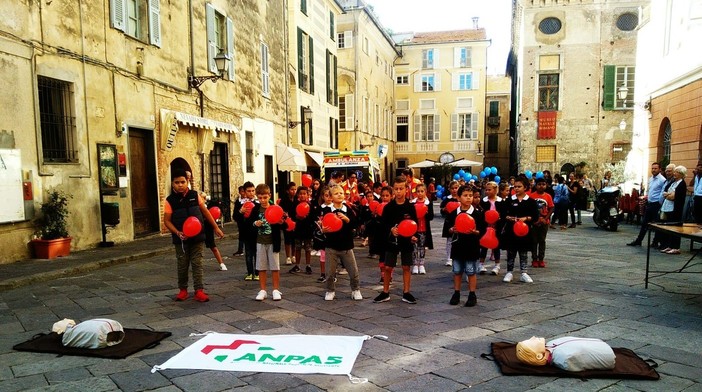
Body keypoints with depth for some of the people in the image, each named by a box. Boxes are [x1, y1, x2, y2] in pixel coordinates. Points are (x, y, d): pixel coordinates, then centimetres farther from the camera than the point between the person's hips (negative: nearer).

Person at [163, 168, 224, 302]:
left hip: (197, 236, 1)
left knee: (197, 264, 2)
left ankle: (199, 290, 4)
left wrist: (216, 227, 10)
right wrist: (178, 233, -19)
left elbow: (205, 212, 9)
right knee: (182, 265, 9)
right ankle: (183, 289, 25)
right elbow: (167, 220, -4)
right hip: (181, 239, -1)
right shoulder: (170, 201, -6)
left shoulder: (194, 195, 0)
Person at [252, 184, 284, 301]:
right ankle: (262, 290, 18)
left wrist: (281, 223, -22)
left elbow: (282, 225, 0)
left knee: (275, 267, 4)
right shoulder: (255, 210, 1)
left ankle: (276, 290, 16)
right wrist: (255, 224, -16)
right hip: (260, 242, 2)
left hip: (273, 242, -1)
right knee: (261, 268, 8)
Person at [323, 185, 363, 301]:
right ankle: (330, 291, 25)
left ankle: (356, 290, 25)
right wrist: (323, 230, -27)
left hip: (346, 245, 2)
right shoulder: (327, 211, -5)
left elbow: (355, 224, -9)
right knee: (330, 272, 5)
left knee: (354, 271, 6)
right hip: (331, 246, -1)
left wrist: (347, 219, -25)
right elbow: (323, 226, -5)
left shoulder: (348, 210, 0)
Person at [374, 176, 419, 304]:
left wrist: (414, 236, -14)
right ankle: (385, 293, 16)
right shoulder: (388, 207, -4)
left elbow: (415, 224, 1)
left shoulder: (410, 207, -4)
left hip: (407, 240, 0)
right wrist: (391, 229, -21)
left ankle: (406, 293, 17)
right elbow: (384, 224, -2)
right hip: (392, 240, 0)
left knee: (406, 267, 7)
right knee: (388, 267, 3)